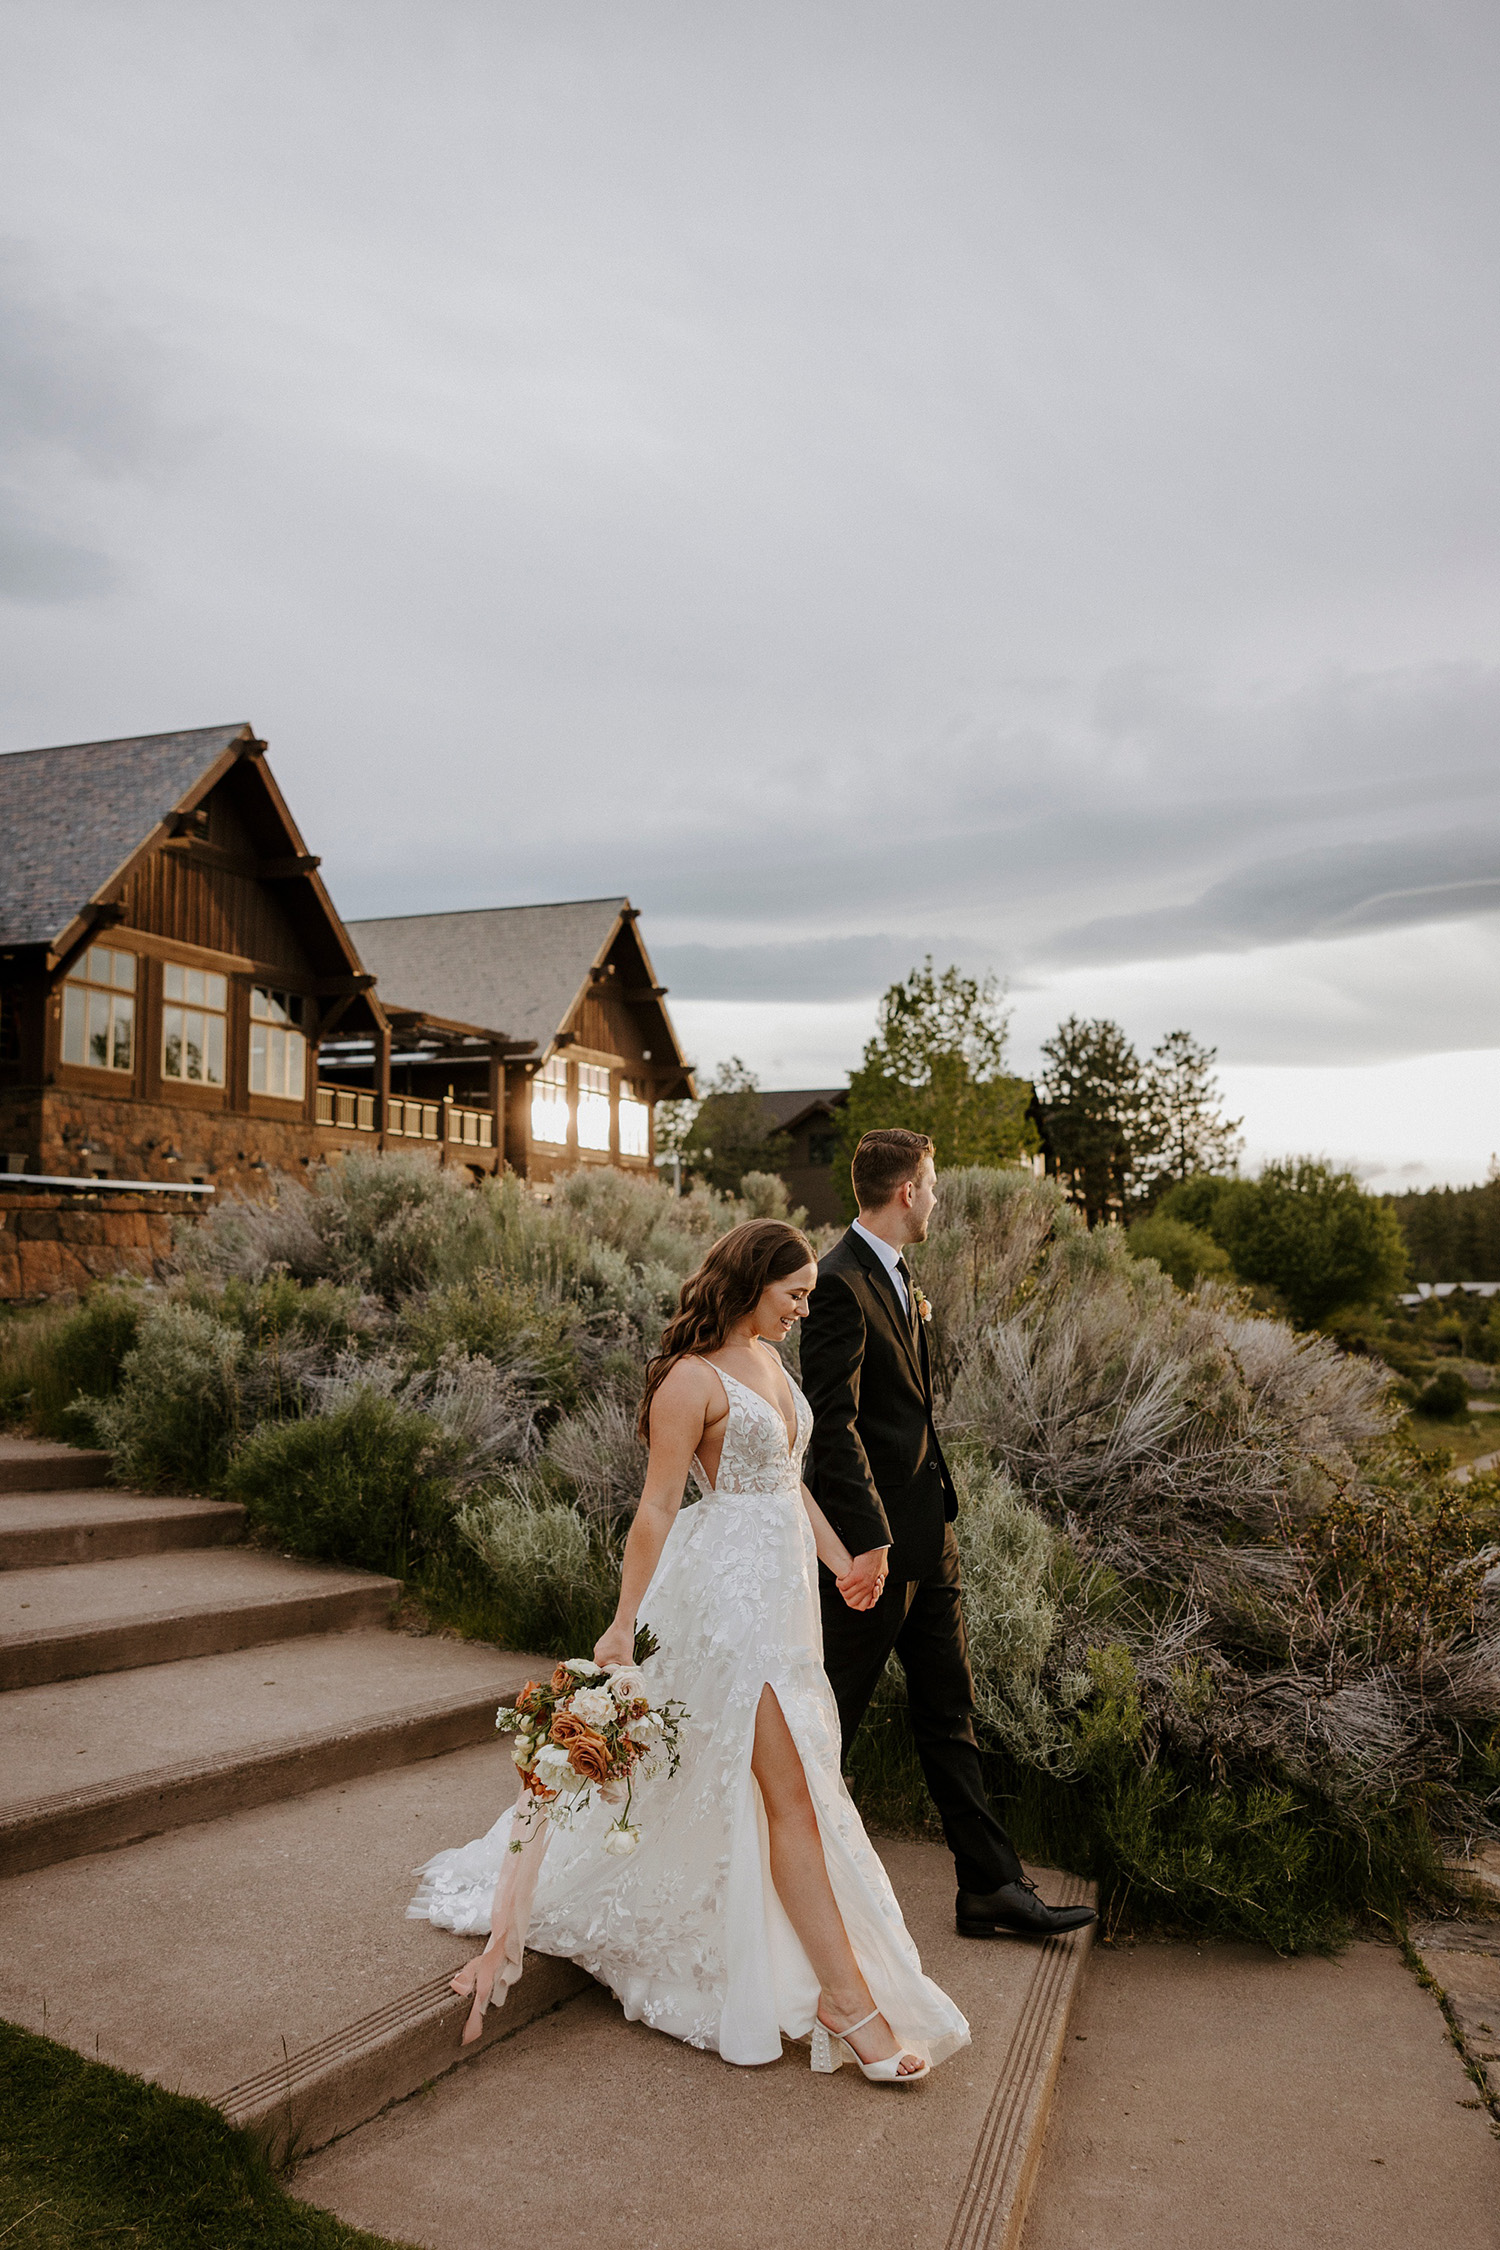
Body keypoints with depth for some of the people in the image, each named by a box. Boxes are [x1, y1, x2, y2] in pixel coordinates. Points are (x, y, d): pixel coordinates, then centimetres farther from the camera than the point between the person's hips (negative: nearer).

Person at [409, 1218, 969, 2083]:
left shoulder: (769, 1364, 11)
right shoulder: (694, 1377, -16)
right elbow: (658, 1508, -16)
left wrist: (841, 1560, 19)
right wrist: (624, 1625, -15)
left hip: (783, 1588, 9)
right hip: (731, 1591, -9)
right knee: (792, 1793, -5)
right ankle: (846, 1996, 2)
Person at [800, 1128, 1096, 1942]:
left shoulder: (896, 1278, 13)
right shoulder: (840, 1284, -18)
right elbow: (833, 1424, -23)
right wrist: (865, 1541, -25)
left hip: (926, 1533, 9)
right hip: (875, 1539, -9)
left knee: (948, 1713, 12)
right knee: (831, 1719, 6)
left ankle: (991, 1887, 19)